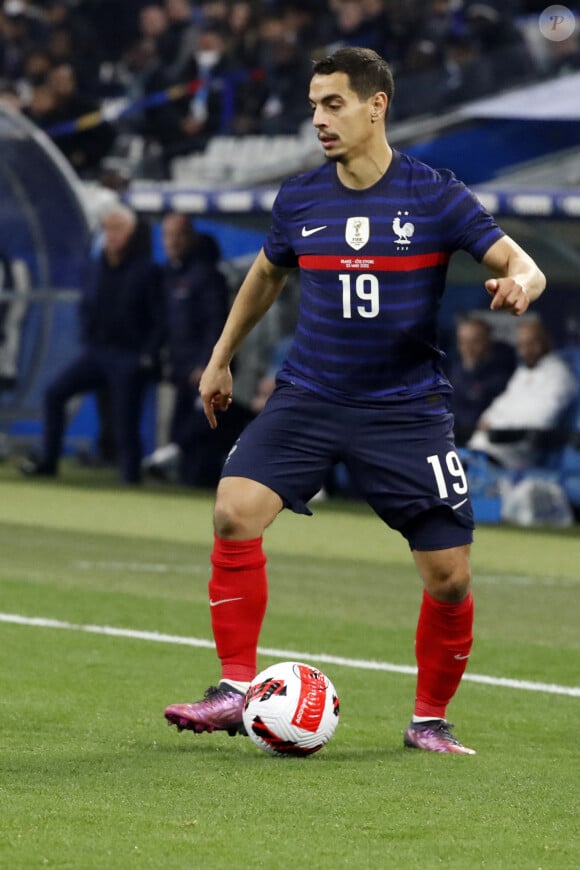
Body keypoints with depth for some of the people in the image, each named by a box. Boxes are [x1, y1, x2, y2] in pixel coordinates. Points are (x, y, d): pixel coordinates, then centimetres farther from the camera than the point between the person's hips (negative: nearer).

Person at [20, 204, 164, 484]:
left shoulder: (146, 270, -8)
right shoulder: (94, 266, 8)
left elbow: (159, 319, -7)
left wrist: (148, 356, -13)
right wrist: (86, 342, 7)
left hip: (129, 358, -5)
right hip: (95, 353, 5)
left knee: (125, 423, -5)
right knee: (54, 393, -6)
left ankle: (131, 477, 5)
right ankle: (48, 462, 2)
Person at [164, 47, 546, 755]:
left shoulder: (434, 195, -6)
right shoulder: (298, 199, 4)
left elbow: (522, 265, -8)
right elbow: (265, 276, 23)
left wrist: (519, 283, -32)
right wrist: (221, 358, 26)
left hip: (406, 410, -2)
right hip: (307, 398, 2)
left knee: (449, 577, -4)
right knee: (234, 511, -21)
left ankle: (430, 718, 20)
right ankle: (236, 690, -13)